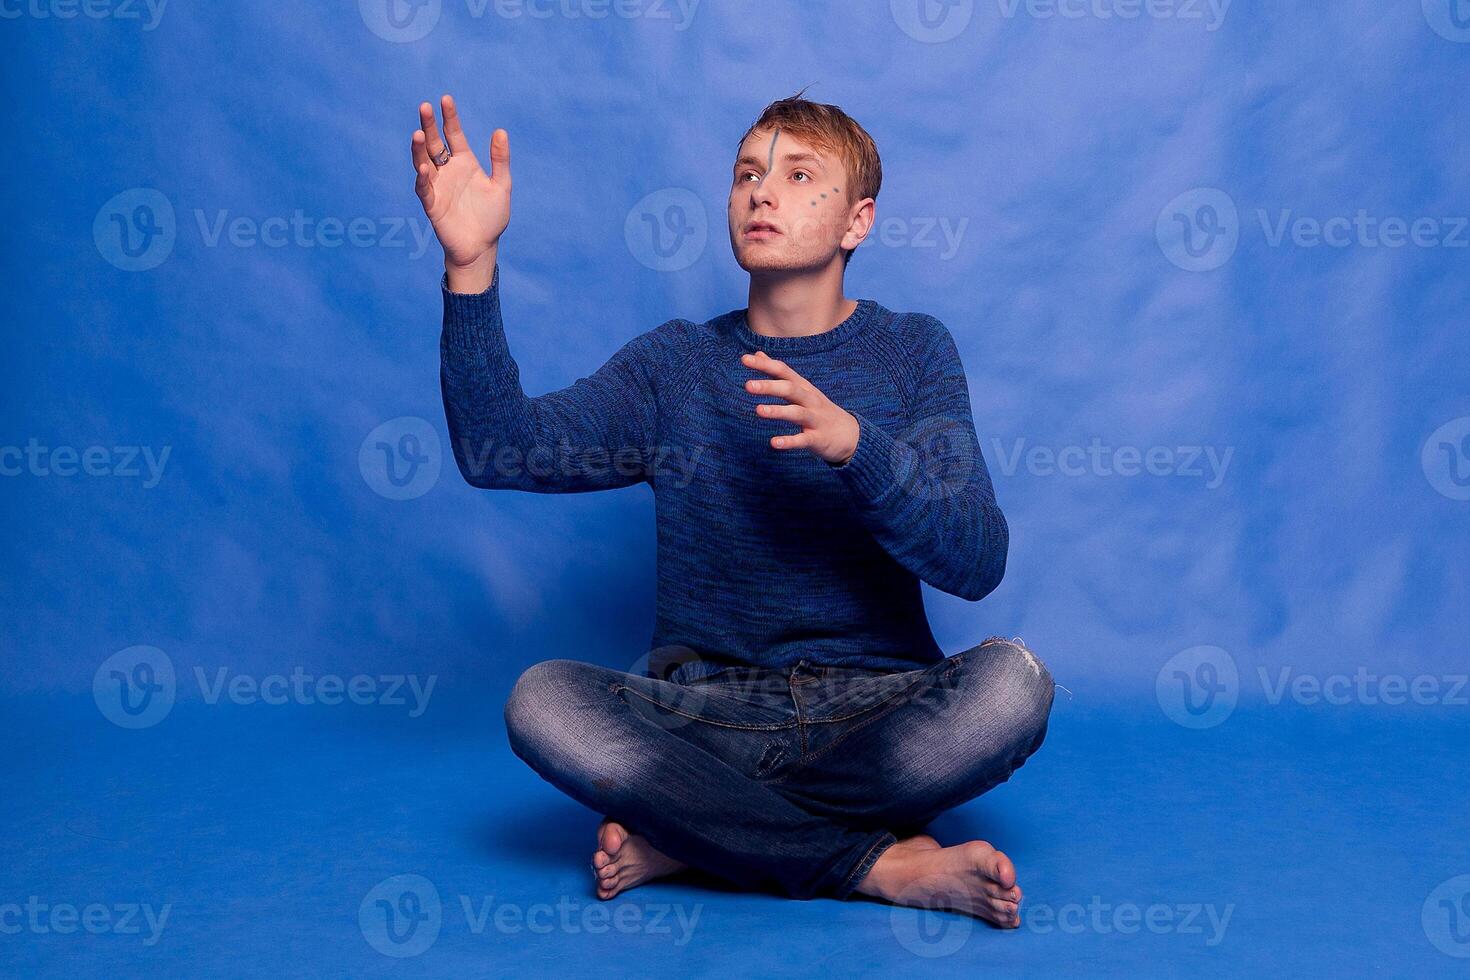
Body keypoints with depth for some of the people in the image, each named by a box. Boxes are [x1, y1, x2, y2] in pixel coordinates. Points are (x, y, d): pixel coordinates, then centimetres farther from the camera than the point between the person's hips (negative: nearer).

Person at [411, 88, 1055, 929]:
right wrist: (472, 266, -19)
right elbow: (501, 449, -7)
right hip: (705, 714, 1)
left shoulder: (912, 352, 5)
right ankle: (883, 867, -19)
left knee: (1011, 679, -29)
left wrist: (857, 445, -24)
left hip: (876, 712, 0)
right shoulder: (677, 363, 8)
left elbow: (977, 562, -7)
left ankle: (695, 833, -16)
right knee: (544, 700, -27)